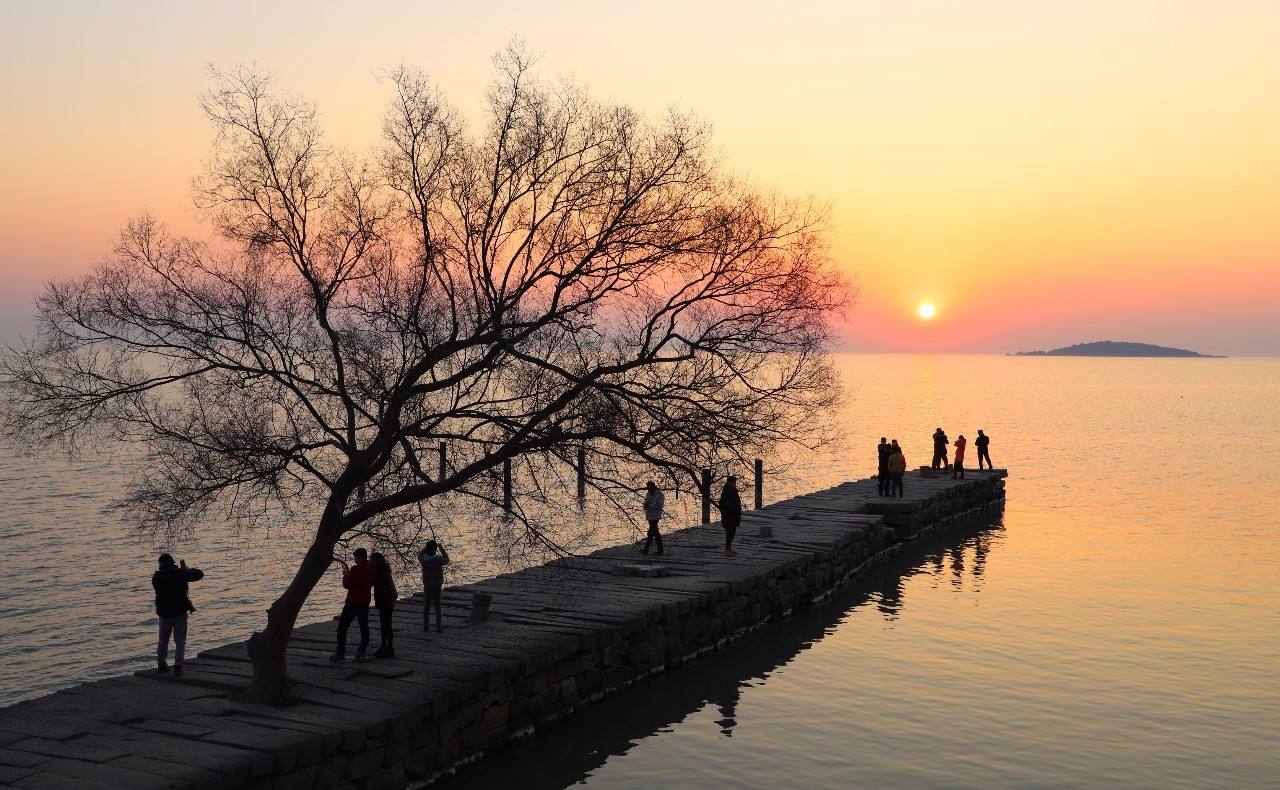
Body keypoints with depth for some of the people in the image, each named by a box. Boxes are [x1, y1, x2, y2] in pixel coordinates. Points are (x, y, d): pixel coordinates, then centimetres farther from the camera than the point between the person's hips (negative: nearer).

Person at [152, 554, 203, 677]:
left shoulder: (156, 578, -1)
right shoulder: (180, 574, -12)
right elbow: (200, 574, -8)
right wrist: (186, 568, 6)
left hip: (164, 613, 3)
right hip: (180, 613, -3)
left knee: (163, 639, 21)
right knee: (180, 641, 4)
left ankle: (161, 664, 30)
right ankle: (178, 667, -5)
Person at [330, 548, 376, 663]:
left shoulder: (355, 569, -19)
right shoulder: (371, 569, 2)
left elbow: (346, 584, -15)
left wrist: (346, 574, 4)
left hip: (353, 602, -7)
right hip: (365, 602, 7)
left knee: (342, 627, 0)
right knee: (364, 626, 19)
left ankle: (340, 654, -4)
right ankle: (363, 649, 24)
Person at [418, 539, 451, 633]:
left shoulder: (423, 559, -13)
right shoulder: (438, 559, -20)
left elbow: (419, 555, 10)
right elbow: (446, 560, 1)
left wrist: (426, 547, 5)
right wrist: (441, 548, 3)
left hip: (427, 586, 2)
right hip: (437, 586, -2)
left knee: (426, 605, 13)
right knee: (438, 606, 6)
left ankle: (425, 625, 17)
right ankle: (438, 627, 6)